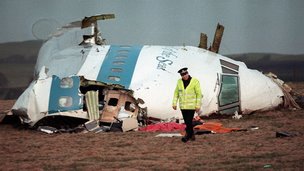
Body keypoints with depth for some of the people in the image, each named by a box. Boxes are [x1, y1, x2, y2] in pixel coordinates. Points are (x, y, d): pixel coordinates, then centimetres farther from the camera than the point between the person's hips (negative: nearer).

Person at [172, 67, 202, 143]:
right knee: (187, 122, 8)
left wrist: (198, 105, -12)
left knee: (189, 121, -10)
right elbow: (176, 93, 10)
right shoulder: (179, 82, 2)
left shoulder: (195, 81, -10)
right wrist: (174, 103, 2)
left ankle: (187, 135, -2)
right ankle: (192, 135, 19)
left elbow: (199, 94, -8)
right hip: (183, 106, 4)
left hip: (191, 106, -4)